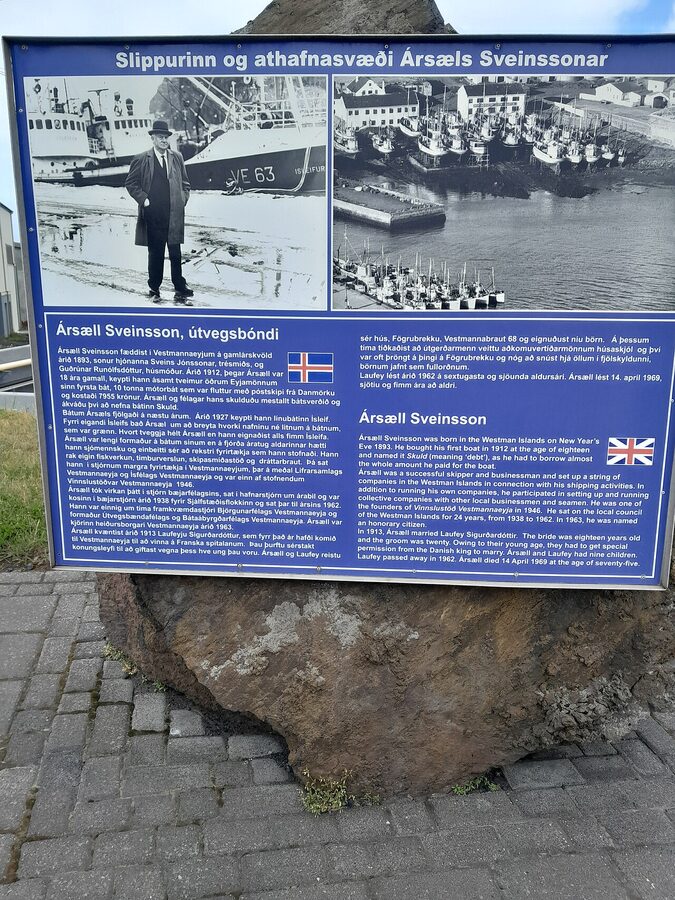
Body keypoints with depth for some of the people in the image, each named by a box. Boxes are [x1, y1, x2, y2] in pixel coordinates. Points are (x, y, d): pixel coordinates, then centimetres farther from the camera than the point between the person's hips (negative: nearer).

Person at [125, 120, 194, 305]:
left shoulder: (177, 158, 11)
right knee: (155, 254, 6)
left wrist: (182, 200, 4)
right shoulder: (141, 160, 2)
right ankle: (154, 290, 18)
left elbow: (185, 184, 18)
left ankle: (181, 292, 6)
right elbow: (130, 183, 6)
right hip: (152, 217, -2)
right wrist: (143, 199, -5)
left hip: (174, 217, 2)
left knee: (176, 255, 1)